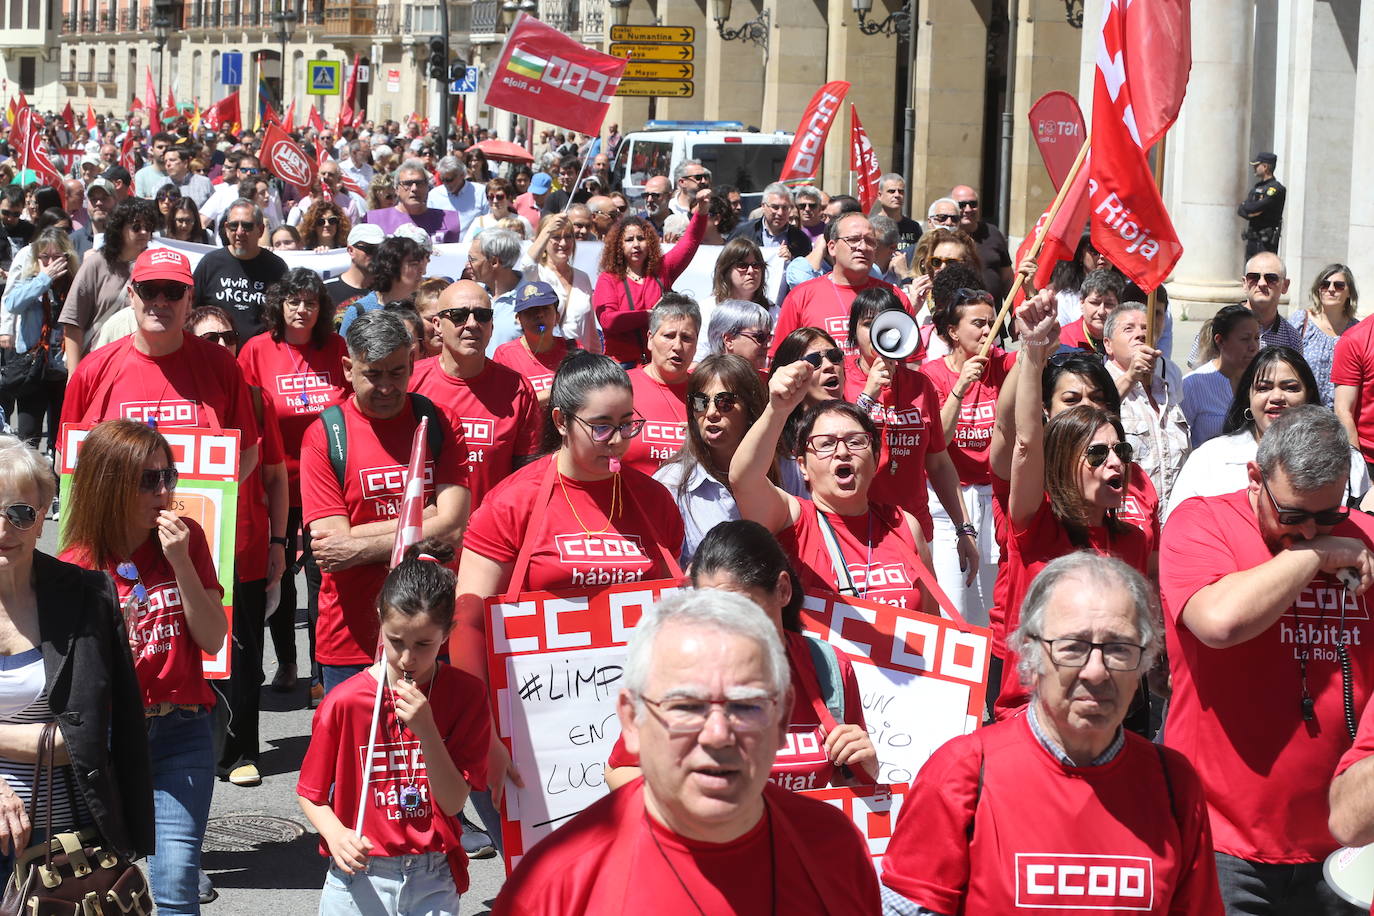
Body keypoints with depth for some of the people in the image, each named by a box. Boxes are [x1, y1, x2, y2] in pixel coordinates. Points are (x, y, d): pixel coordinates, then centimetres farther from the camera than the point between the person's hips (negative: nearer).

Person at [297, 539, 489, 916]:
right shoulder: (345, 702, -9)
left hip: (433, 883, 1)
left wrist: (426, 729, -20)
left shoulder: (466, 695, -5)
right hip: (359, 879, -1)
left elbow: (454, 801, -8)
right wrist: (337, 835, -20)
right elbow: (310, 794, -1)